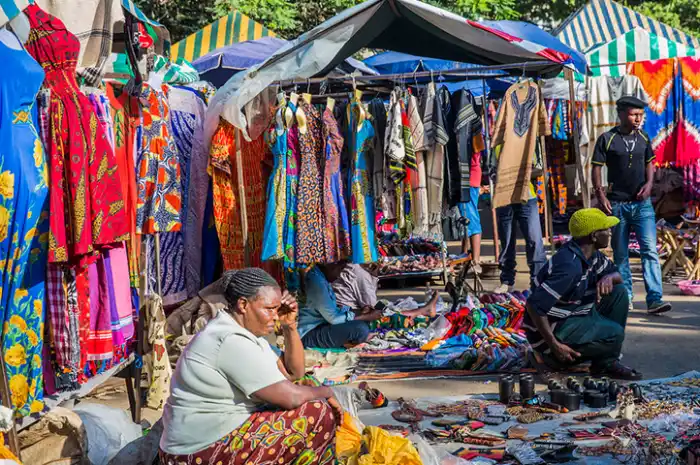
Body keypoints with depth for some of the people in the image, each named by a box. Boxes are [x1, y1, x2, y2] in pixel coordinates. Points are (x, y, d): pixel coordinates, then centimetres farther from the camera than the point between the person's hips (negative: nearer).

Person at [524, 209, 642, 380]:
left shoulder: (592, 255, 0)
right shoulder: (569, 266, -29)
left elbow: (616, 273, 16)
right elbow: (534, 306, -32)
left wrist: (609, 278, -11)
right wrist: (554, 346, -28)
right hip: (552, 329, -10)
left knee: (619, 292, 2)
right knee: (614, 333, -17)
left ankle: (608, 363, 4)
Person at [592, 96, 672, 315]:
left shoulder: (643, 138, 7)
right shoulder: (607, 139, -5)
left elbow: (649, 163, 16)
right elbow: (596, 169, -4)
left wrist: (649, 183, -2)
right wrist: (601, 196, -12)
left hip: (642, 203, 2)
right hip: (617, 204, -2)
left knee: (650, 250, -9)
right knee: (620, 254, 8)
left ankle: (655, 299, -11)